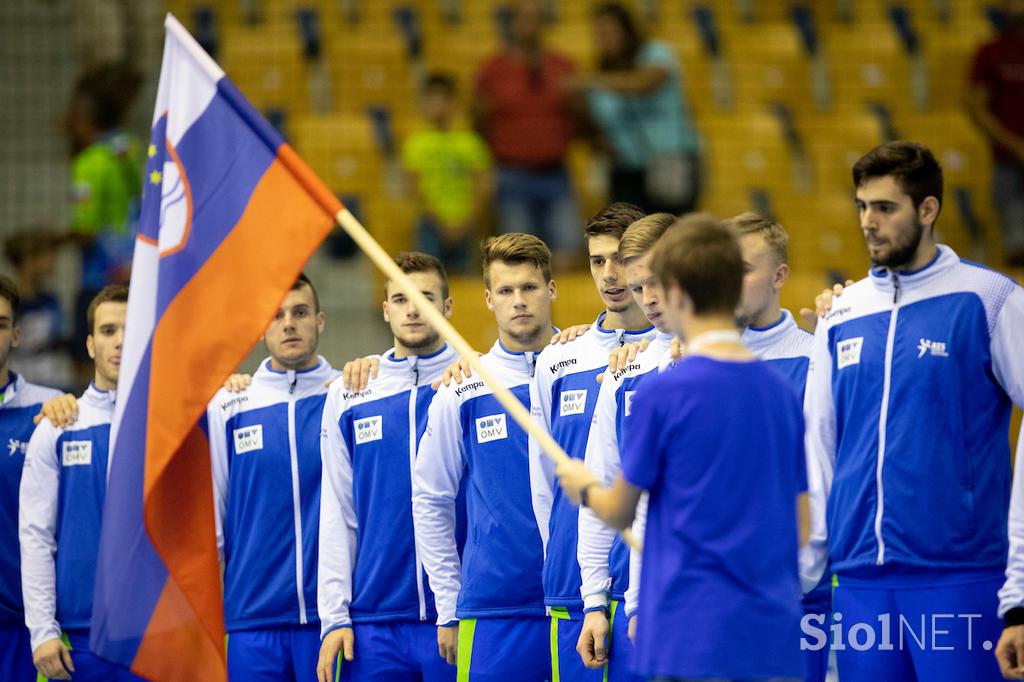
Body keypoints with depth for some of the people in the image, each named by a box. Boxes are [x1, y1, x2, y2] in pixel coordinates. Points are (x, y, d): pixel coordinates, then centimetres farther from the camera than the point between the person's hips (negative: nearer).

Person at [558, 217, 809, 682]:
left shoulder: (663, 393, -8)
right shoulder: (782, 393, 9)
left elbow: (619, 512, 3)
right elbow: (797, 525, 13)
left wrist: (584, 487, 24)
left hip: (694, 638, -5)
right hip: (776, 642, 5)